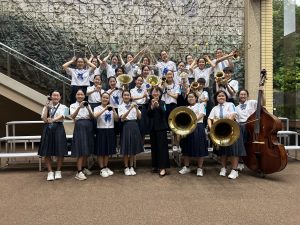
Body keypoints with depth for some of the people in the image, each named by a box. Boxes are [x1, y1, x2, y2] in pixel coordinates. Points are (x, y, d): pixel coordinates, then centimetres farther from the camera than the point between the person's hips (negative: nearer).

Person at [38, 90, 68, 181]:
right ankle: (50, 172, 13)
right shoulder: (46, 107, 13)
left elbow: (61, 116, -14)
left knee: (60, 151, -3)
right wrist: (47, 107, -7)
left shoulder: (63, 107, 6)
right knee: (47, 152, 1)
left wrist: (52, 120, -33)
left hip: (58, 129, -2)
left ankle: (58, 171, 13)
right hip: (48, 129, 2)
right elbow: (44, 119, 0)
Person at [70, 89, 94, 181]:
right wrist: (79, 107, -26)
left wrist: (88, 109, -13)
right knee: (80, 149, -11)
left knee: (87, 149, 9)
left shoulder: (88, 105, 15)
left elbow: (92, 117, 4)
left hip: (89, 127, 5)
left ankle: (84, 168, 25)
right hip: (80, 127, -4)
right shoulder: (73, 105, 5)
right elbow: (72, 116, -14)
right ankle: (79, 172, -9)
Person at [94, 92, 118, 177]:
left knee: (108, 150, 11)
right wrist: (105, 109, -28)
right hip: (101, 131, -4)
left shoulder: (111, 108, 11)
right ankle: (102, 169, 10)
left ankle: (106, 167, 24)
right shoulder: (98, 108, -2)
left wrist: (113, 110, -11)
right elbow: (95, 116, -24)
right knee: (101, 151, 1)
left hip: (110, 131, 4)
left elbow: (116, 119, 3)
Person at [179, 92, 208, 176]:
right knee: (187, 148, 5)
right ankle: (186, 167, 17)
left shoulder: (200, 105, 8)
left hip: (198, 127, -4)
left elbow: (201, 115, -8)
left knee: (199, 148, -5)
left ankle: (200, 168, 5)